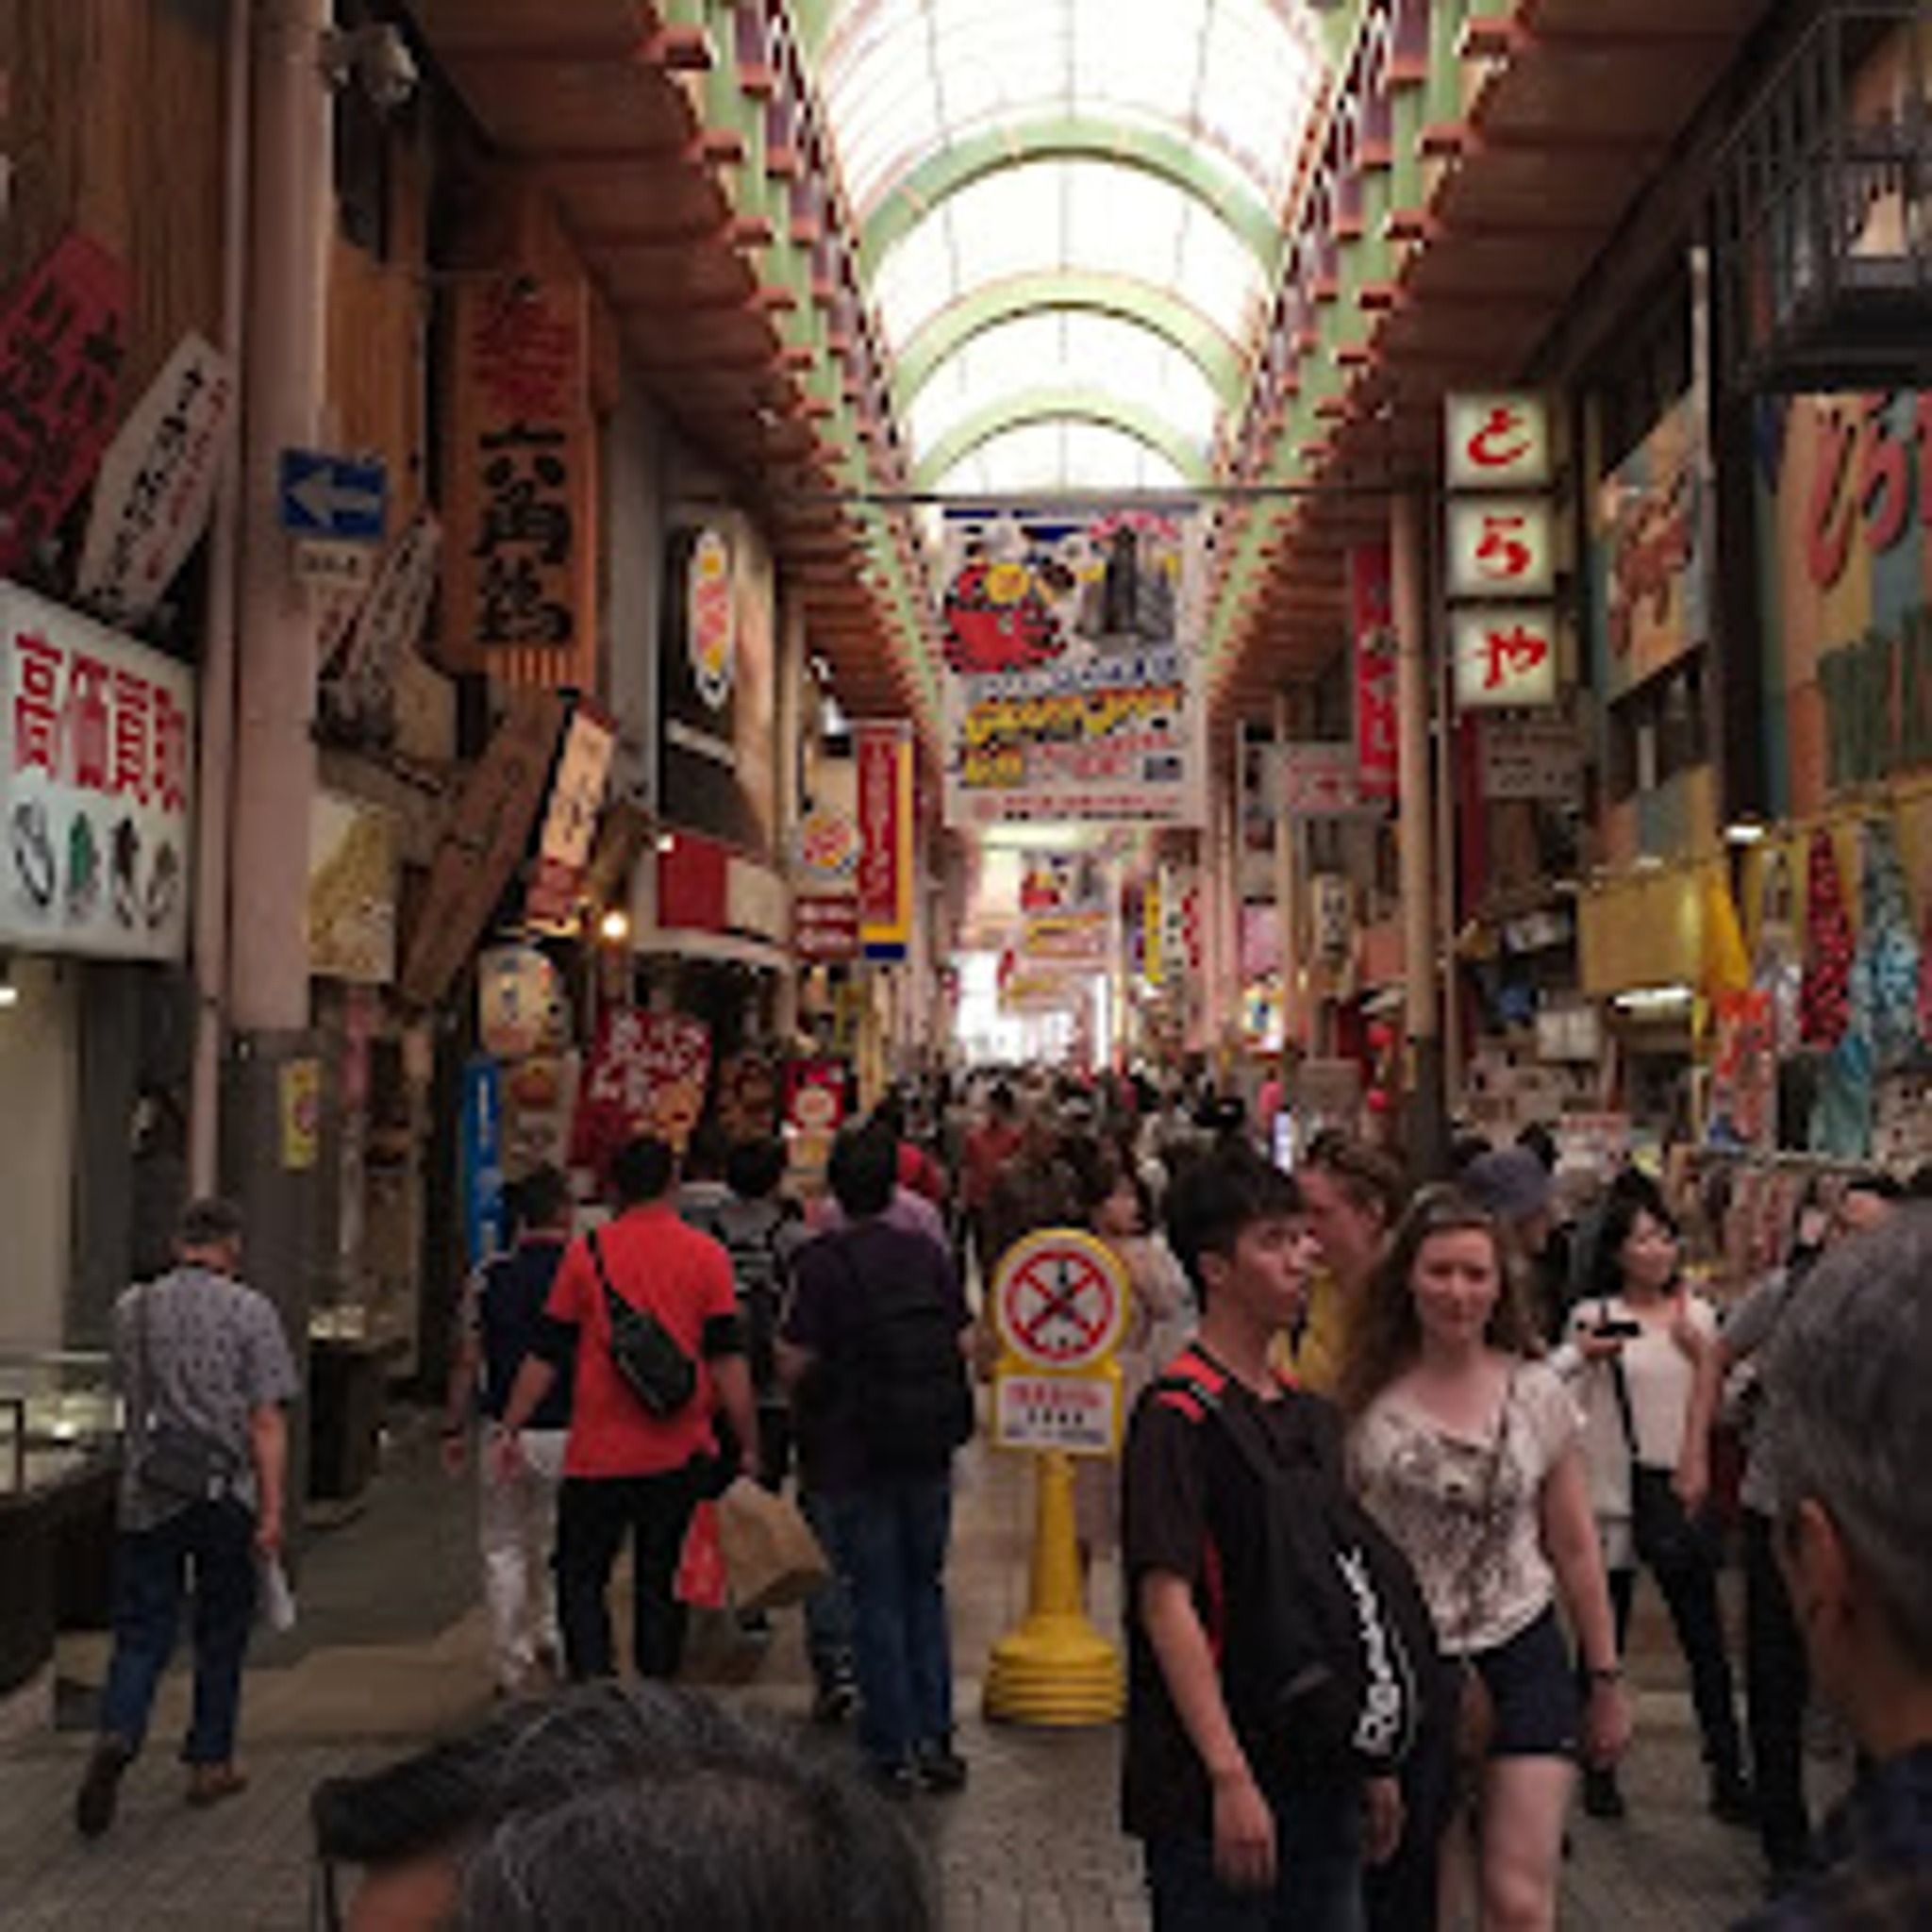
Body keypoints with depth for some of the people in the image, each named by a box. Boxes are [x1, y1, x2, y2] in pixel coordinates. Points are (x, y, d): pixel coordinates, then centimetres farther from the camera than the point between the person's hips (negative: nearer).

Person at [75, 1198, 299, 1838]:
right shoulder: (250, 1312, -7)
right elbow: (266, 1422, -10)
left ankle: (117, 1735, -15)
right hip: (225, 1496, -2)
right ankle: (209, 1762, 20)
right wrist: (272, 1509, -9)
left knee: (141, 1634, 7)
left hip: (145, 1497, 2)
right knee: (221, 1635, 12)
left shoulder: (131, 1309, 4)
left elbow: (129, 1399, 16)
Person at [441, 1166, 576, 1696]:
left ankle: (512, 1665, 13)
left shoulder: (489, 1277, -4)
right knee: (560, 1544, 20)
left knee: (504, 1549, 12)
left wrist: (453, 1429, 9)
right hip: (570, 1432, 0)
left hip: (506, 1434, 0)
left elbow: (467, 1361, -1)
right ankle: (552, 1638, 21)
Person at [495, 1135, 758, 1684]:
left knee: (581, 1577, 10)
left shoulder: (587, 1254, -2)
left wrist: (509, 1428, 9)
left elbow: (546, 1355, 1)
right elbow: (727, 1360, -4)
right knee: (662, 1586, 13)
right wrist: (748, 1446, 1)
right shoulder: (706, 1256, -2)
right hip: (680, 1454, 1)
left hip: (598, 1455, -1)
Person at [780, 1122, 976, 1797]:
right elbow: (963, 1344, 3)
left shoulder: (822, 1261, -13)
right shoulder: (930, 1254, 0)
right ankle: (934, 1741, 20)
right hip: (930, 1454, 4)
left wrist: (783, 1345, 6)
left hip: (854, 1456, -4)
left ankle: (893, 1752, 10)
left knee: (875, 1602, 5)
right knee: (925, 1592, 16)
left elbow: (796, 1364, -15)